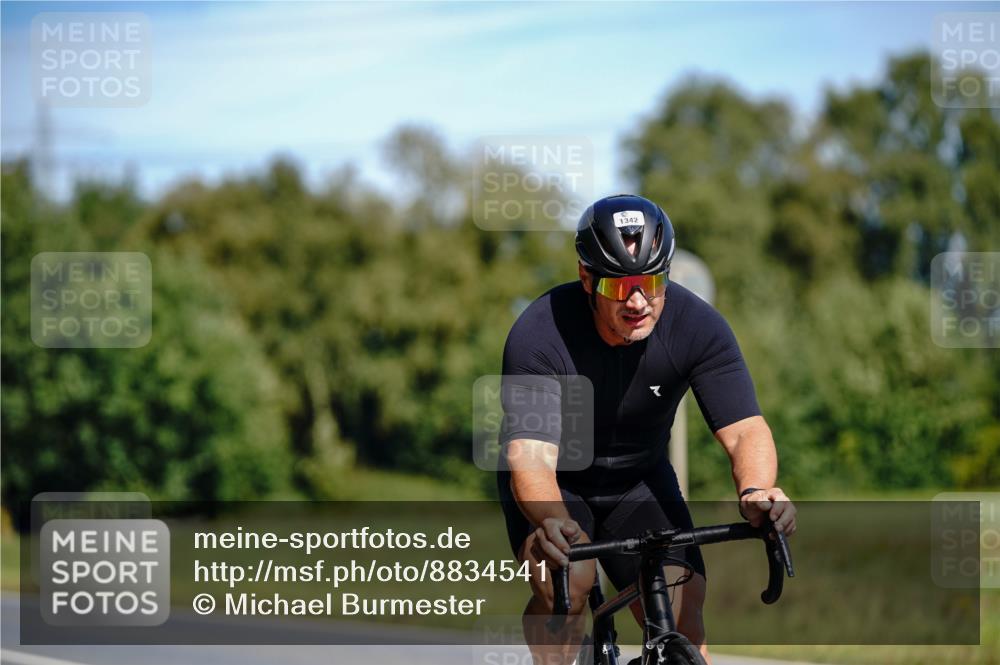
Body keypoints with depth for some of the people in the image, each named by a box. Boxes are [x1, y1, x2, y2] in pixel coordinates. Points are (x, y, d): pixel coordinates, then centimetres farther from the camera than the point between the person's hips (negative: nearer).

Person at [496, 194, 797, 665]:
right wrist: (552, 521, -63)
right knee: (564, 583, -28)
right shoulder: (539, 335, -31)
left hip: (639, 481, 2)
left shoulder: (697, 326, -23)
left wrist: (755, 490, -52)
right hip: (556, 482, -2)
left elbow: (745, 430, -28)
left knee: (681, 619, -14)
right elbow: (531, 459, -40)